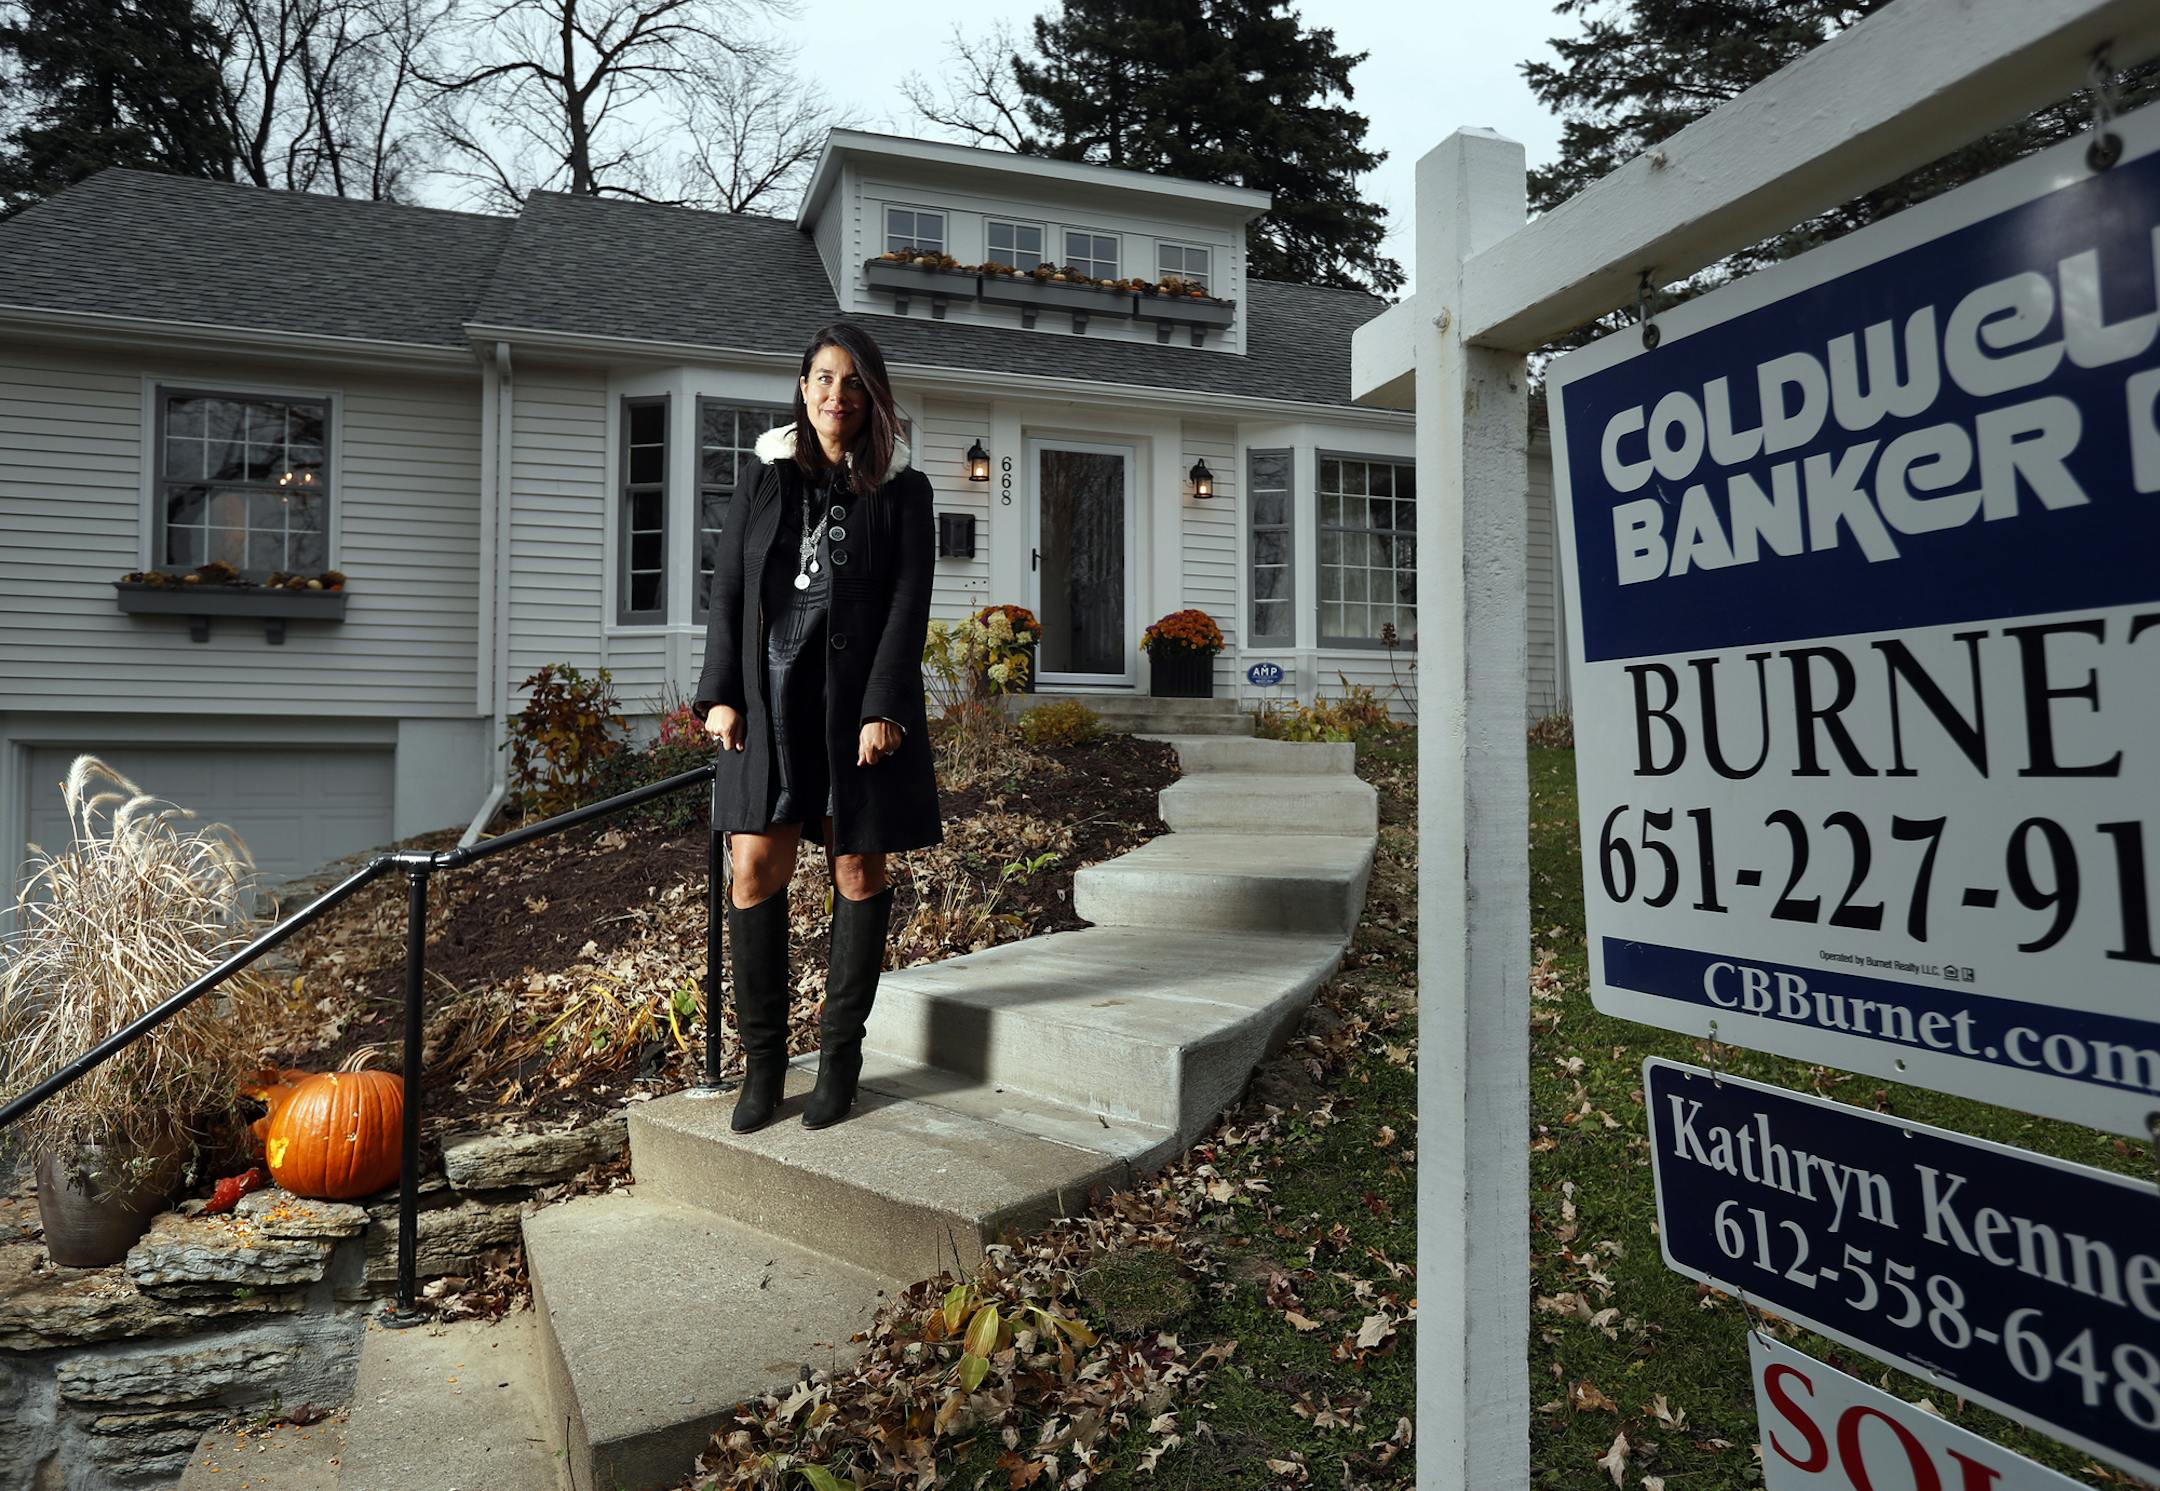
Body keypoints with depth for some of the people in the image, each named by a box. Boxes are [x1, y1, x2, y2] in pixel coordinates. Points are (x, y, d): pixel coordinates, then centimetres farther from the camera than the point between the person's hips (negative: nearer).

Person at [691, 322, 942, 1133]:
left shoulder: (902, 490, 5)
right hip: (771, 696, 2)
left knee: (858, 869, 4)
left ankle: (841, 1052, 16)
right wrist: (721, 693, -3)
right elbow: (727, 594, 8)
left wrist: (884, 708, -12)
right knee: (754, 865, -4)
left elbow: (908, 606, -3)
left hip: (858, 700, -2)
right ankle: (763, 1056, 9)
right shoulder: (764, 485, 13)